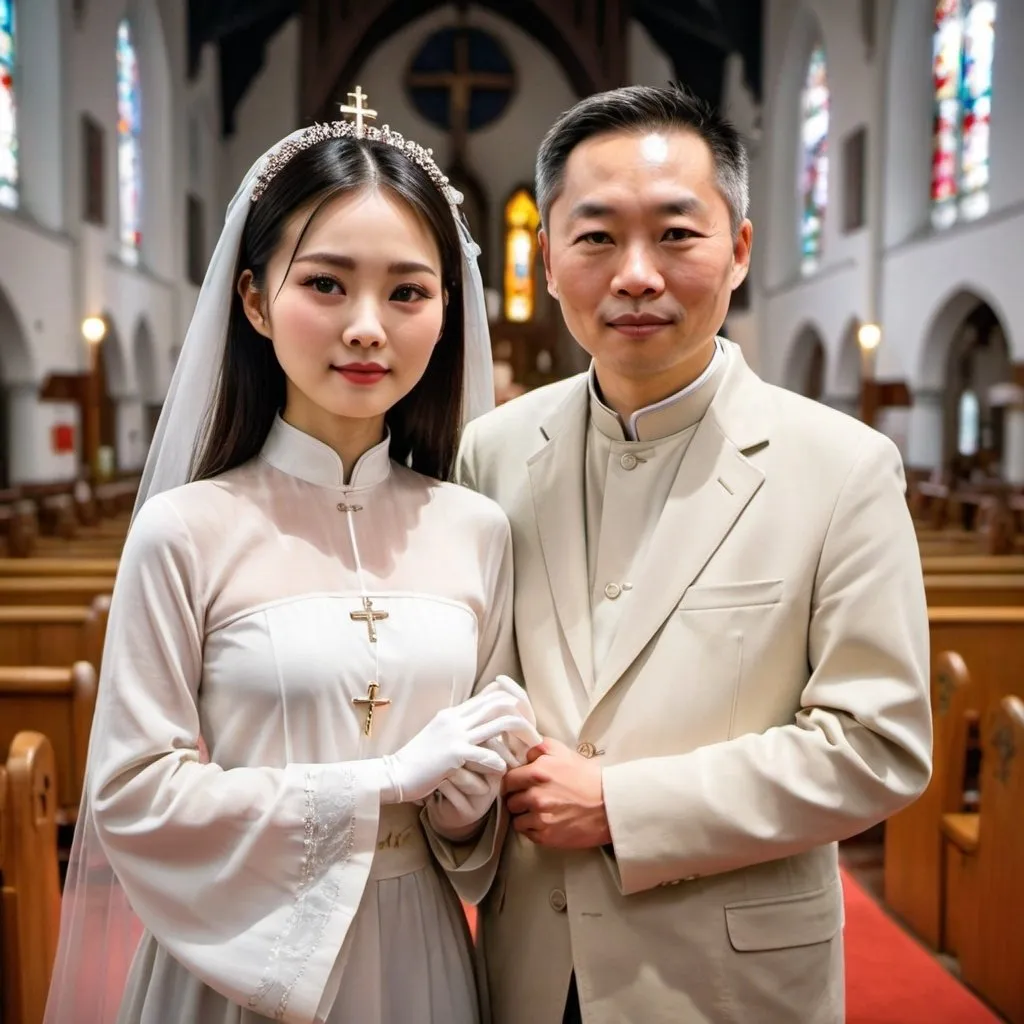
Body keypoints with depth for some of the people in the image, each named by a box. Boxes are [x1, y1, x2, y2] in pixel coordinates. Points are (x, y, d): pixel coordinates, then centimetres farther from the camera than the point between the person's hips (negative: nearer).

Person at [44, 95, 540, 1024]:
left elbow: (493, 745, 7)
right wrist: (387, 781, -17)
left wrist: (463, 799, -14)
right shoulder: (185, 531, -14)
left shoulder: (478, 530, -4)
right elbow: (133, 796, -13)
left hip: (418, 949, 3)